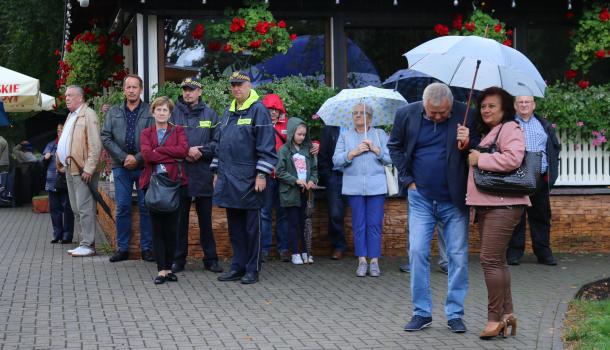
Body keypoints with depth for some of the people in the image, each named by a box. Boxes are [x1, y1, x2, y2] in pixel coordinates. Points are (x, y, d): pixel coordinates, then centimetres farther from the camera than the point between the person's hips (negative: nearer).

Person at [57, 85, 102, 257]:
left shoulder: (88, 114, -9)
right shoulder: (71, 116, 20)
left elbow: (95, 145, -17)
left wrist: (89, 168, -21)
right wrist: (61, 163, 15)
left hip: (83, 170, -10)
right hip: (70, 169, 10)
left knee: (85, 209, -9)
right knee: (76, 209, 12)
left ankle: (88, 245, -6)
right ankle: (85, 242, 17)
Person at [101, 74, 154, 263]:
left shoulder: (150, 112, 1)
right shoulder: (113, 112, 11)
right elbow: (105, 137, 4)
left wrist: (138, 158, -13)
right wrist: (123, 157, -8)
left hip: (144, 166, -2)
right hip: (121, 167, 2)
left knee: (146, 207, 1)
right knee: (122, 207, 4)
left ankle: (147, 248, 7)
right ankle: (122, 248, 10)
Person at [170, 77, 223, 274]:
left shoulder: (210, 114, 6)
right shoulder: (174, 113, 4)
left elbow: (218, 142, 0)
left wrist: (200, 151, -13)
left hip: (203, 174, 0)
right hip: (179, 172, 0)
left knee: (205, 218, 8)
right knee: (180, 218, 5)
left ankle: (210, 259, 15)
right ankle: (178, 259, 13)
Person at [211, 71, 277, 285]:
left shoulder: (258, 110, -7)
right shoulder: (228, 112, 16)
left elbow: (266, 145, -12)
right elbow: (220, 144, 22)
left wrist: (262, 174, -17)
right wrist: (217, 172, 18)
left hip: (249, 180, -7)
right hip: (228, 179, 7)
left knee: (251, 227, 1)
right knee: (234, 226, 12)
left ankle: (252, 270, 8)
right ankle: (238, 267, 20)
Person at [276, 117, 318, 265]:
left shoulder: (307, 149, 9)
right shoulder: (284, 150, -5)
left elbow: (314, 168, 13)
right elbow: (280, 172, -9)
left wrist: (312, 180, -6)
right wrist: (295, 181, -15)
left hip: (304, 192, 4)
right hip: (290, 192, -4)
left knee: (303, 223, 8)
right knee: (294, 223, 0)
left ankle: (304, 252, 15)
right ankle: (295, 254, 7)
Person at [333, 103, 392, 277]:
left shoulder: (380, 135, 11)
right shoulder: (345, 136, 13)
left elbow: (390, 158, 2)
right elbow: (336, 159, 2)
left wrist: (375, 149, -10)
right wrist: (353, 152, -9)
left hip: (376, 186, -1)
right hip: (354, 187, 1)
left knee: (375, 224, -3)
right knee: (358, 224, 1)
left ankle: (374, 261, 2)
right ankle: (362, 261, 6)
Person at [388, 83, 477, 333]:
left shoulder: (465, 115, -8)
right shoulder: (407, 114, -3)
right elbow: (394, 146, 12)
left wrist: (468, 145, -20)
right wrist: (407, 179, 4)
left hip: (454, 200, -1)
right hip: (421, 198, 1)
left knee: (458, 256, 2)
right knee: (417, 252, -2)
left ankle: (455, 314, 13)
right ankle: (421, 312, 8)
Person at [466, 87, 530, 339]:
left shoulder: (510, 129, -8)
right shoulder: (486, 133, 22)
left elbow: (513, 158, -25)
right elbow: (476, 162, 37)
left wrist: (480, 159, -15)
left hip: (503, 205, -10)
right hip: (486, 205, 10)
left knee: (490, 260, -12)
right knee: (497, 260, 11)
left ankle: (495, 318, -6)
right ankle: (506, 313, 18)